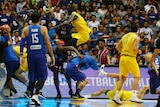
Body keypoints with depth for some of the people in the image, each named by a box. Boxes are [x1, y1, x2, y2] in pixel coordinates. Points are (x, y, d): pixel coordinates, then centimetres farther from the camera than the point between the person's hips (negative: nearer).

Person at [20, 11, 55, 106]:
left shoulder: (26, 29, 5)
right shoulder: (43, 28, 0)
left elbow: (22, 43, -1)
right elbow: (48, 43, -3)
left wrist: (21, 56, 1)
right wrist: (52, 56, 2)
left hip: (31, 55, 2)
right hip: (41, 55, -2)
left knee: (32, 77, 14)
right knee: (42, 76, 2)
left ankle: (31, 93, 15)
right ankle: (35, 95, -16)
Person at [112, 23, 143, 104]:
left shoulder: (125, 36, 12)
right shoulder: (136, 38, -8)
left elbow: (117, 47, 13)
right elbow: (134, 48, -21)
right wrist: (139, 51, -1)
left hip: (123, 57, 7)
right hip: (130, 58, -7)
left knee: (123, 78, 13)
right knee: (137, 77, 0)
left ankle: (116, 96, 9)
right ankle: (134, 96, -12)